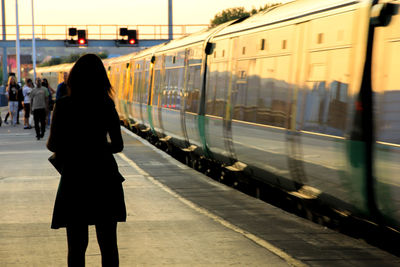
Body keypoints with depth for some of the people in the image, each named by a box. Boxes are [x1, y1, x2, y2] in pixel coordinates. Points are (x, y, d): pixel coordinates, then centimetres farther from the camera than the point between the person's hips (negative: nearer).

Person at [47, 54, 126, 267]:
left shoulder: (63, 105, -8)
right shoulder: (107, 105, 0)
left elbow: (54, 145, -8)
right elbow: (118, 145, 5)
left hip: (75, 177, -2)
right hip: (105, 177, 3)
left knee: (77, 246, 6)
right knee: (108, 244, 12)